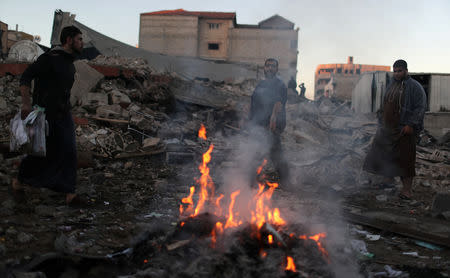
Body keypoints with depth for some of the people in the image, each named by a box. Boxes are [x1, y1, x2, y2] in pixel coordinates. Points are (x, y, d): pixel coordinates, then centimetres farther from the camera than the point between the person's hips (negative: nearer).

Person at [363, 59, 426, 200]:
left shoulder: (414, 87, -8)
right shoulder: (391, 86, 15)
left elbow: (420, 107, -13)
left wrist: (411, 125, -19)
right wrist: (383, 122, 18)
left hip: (404, 130, -7)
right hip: (387, 128, 7)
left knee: (405, 158, -3)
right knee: (383, 154, 10)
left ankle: (407, 189, 4)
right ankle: (388, 180, 28)